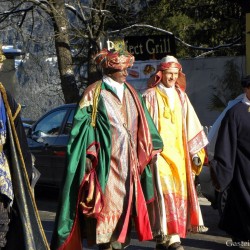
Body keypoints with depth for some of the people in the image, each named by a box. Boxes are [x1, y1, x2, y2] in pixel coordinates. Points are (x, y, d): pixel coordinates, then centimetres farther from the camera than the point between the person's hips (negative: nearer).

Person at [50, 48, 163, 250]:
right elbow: (83, 124, -7)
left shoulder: (130, 93, 14)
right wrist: (88, 155, -15)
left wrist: (150, 148, 17)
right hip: (106, 158, -6)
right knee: (107, 200, -7)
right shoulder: (95, 93, -4)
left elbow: (143, 124, 19)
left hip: (127, 159, 6)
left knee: (125, 199, 6)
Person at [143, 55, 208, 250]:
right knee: (165, 192, -15)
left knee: (179, 192, 1)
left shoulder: (181, 97, 14)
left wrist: (195, 151, 9)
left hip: (178, 152, 5)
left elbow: (191, 125, 14)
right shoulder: (151, 96, 0)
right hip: (158, 152, -5)